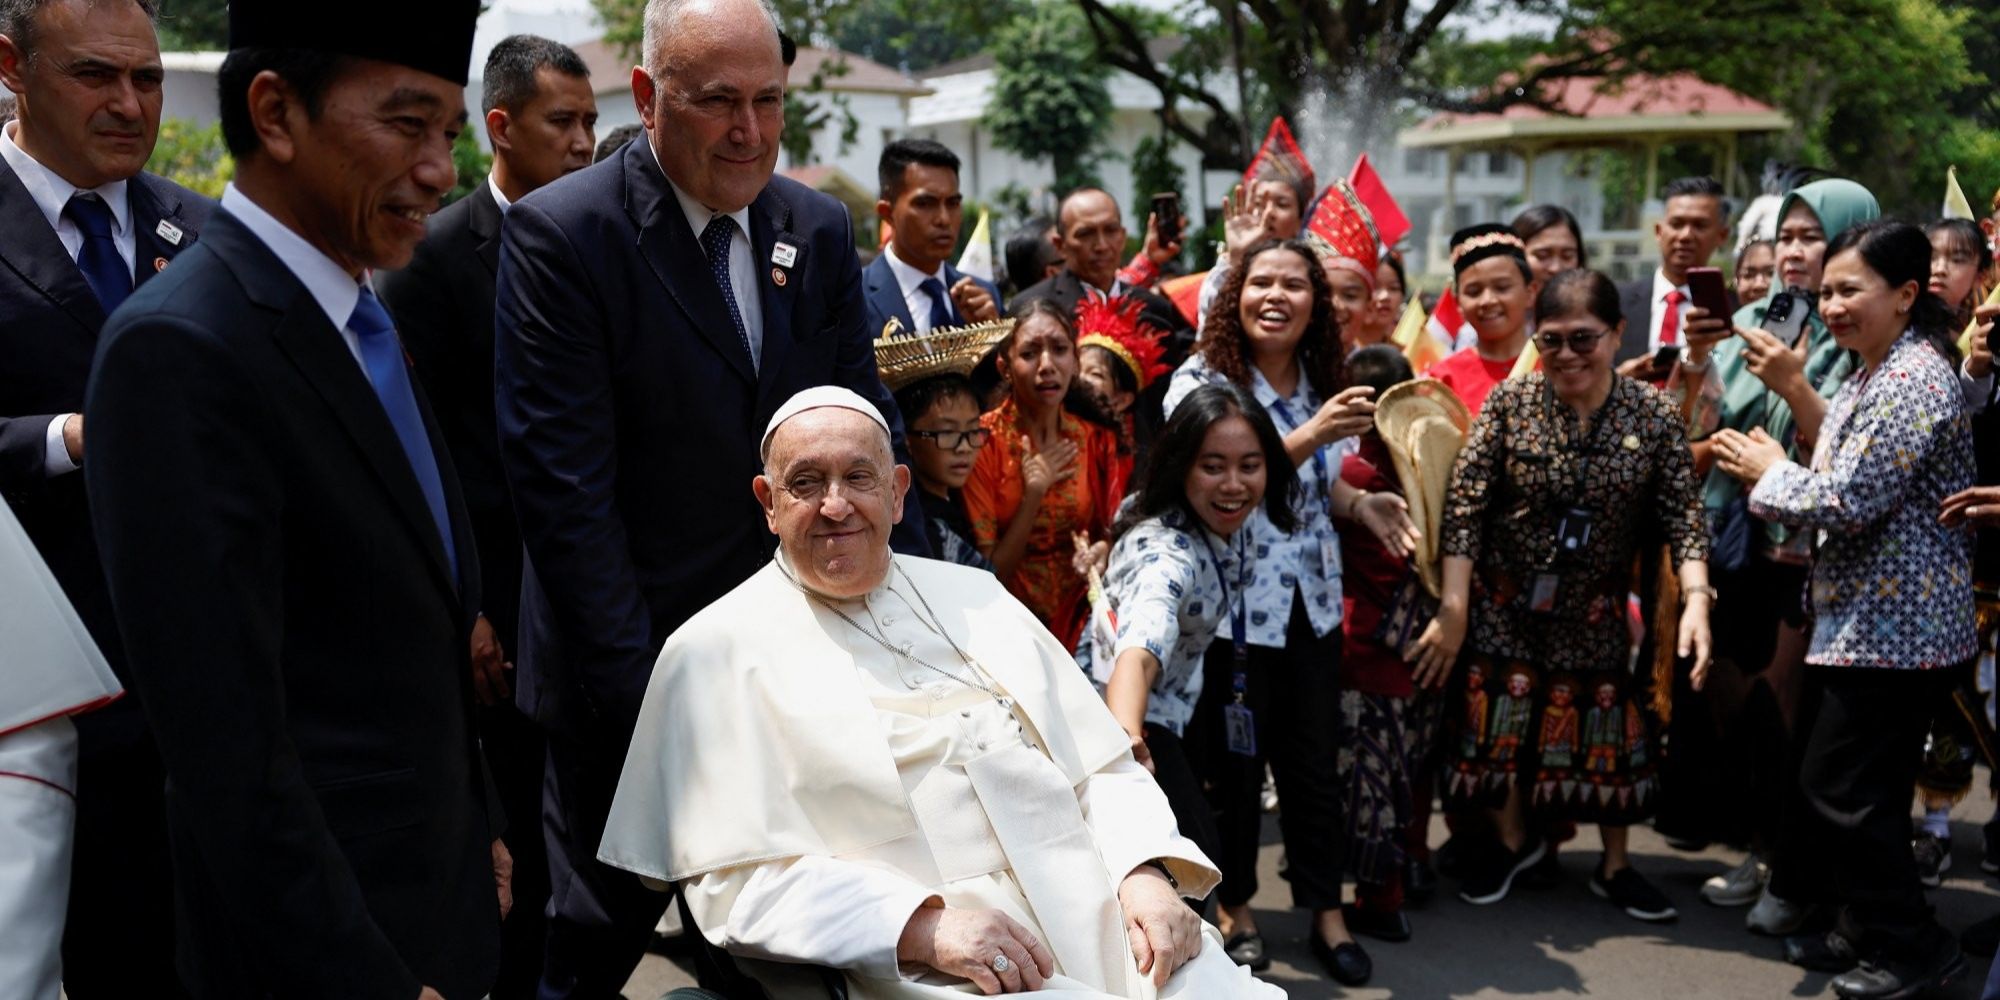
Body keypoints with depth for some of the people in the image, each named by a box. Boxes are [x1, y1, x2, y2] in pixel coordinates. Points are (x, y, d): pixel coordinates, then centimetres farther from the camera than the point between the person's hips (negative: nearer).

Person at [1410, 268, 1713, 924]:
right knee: (1500, 720, 8)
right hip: (1504, 603, 0)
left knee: (1607, 732, 9)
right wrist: (1453, 608, -17)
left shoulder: (1654, 414, -8)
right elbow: (1464, 507, -13)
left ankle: (1615, 867, 31)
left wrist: (1695, 598, -25)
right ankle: (1513, 840, 34)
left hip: (1596, 611, 1)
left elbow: (1683, 515, -10)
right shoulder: (1510, 403, -11)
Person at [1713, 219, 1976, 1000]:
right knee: (1833, 788, 15)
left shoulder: (1914, 381, -18)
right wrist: (1769, 471, 2)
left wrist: (1770, 472, -7)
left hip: (1894, 629, -10)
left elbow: (1845, 501, -22)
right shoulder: (1872, 377, 14)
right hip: (1859, 617, 10)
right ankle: (1868, 929, 29)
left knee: (1843, 791, -3)